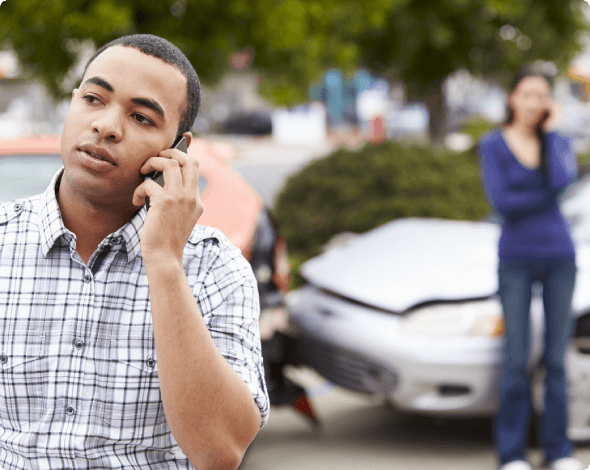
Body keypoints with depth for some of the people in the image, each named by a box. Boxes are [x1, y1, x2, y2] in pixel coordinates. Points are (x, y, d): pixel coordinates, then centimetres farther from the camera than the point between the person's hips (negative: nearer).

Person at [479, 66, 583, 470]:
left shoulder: (559, 142, 5)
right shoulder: (493, 145, -2)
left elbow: (561, 181, -17)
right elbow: (501, 201, -13)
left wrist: (550, 131, -9)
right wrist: (548, 196, -8)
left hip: (559, 257, 2)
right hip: (516, 258, -2)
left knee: (556, 357, 4)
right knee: (516, 359, -5)